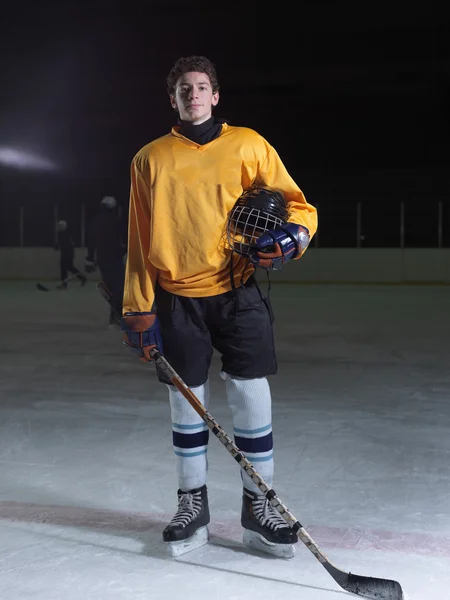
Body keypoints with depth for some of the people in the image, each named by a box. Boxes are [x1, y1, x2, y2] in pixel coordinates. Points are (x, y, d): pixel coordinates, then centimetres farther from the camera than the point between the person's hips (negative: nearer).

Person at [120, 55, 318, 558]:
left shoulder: (248, 145, 5)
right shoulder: (150, 159, 9)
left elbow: (298, 204, 5)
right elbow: (140, 241, 8)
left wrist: (291, 235, -18)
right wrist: (139, 310, 3)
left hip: (237, 292, -1)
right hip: (177, 299, 1)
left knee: (251, 395, -2)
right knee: (186, 401, 6)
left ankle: (257, 506, 14)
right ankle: (192, 505, 22)